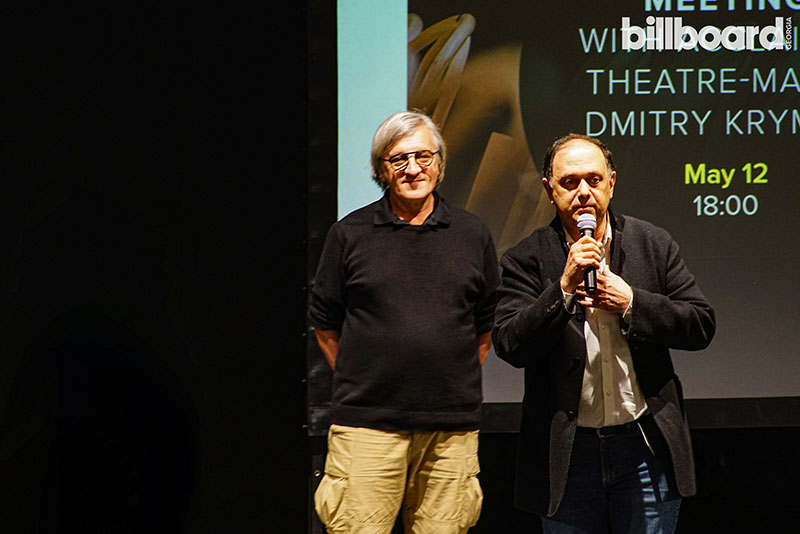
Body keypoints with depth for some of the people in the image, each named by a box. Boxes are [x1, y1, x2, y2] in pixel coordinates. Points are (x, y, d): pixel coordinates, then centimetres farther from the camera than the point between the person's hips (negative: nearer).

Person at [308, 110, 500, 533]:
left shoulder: (473, 235, 11)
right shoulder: (350, 234, 5)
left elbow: (487, 326, 18)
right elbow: (325, 326, 10)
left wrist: (456, 383, 10)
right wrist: (360, 384, 5)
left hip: (452, 428, 2)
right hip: (367, 424, -2)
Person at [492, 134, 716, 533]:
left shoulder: (653, 245, 5)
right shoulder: (525, 260, -1)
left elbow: (701, 324, 1)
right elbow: (511, 346, -11)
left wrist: (631, 303, -12)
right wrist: (565, 288, -21)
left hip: (646, 450, 1)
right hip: (568, 454, -1)